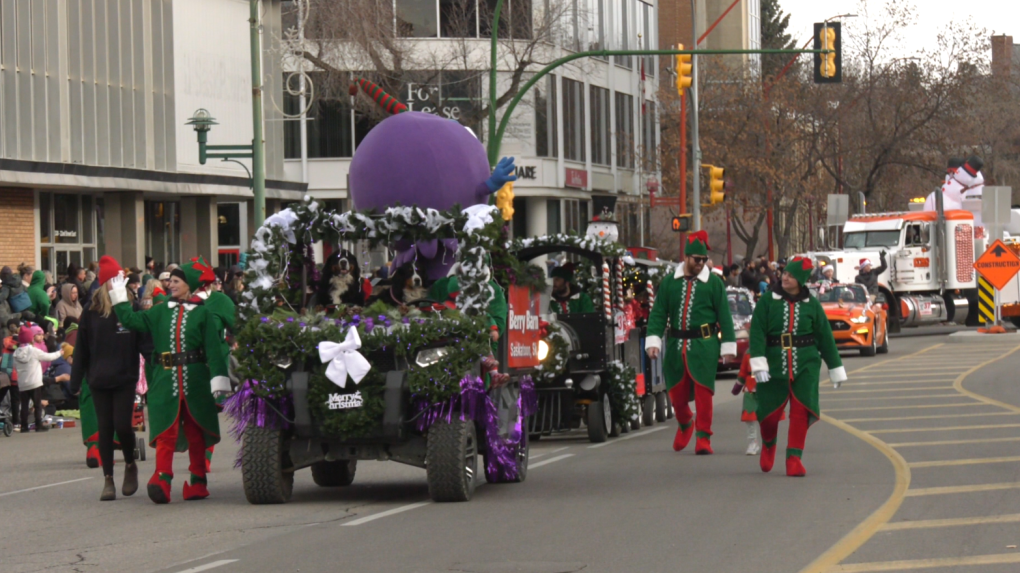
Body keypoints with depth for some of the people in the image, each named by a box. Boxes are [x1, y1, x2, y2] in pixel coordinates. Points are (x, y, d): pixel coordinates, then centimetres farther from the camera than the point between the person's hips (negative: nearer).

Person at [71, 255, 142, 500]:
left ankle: (130, 465, 19)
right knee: (105, 429, 4)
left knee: (122, 425, -8)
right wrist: (76, 381, 5)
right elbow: (81, 349, 7)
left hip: (125, 379, -2)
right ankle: (108, 480, 11)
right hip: (99, 380, 2)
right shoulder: (91, 313, 4)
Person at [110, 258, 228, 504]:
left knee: (196, 435, 8)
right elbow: (132, 321, 10)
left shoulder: (203, 314, 2)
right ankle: (162, 480, -17)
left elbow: (213, 350, -3)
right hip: (166, 380, 2)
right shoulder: (161, 311, 11)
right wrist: (119, 296, 8)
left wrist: (219, 382, -10)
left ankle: (198, 483, 16)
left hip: (195, 380, -2)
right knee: (165, 433, -9)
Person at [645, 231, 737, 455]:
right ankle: (685, 424, 37)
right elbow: (658, 313, 5)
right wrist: (653, 340, -6)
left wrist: (728, 347, -1)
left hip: (704, 346, -2)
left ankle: (703, 437, 2)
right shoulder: (669, 282, 6)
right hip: (675, 344, 3)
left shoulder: (713, 283, 2)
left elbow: (724, 316, 2)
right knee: (676, 393, 9)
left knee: (703, 392, -6)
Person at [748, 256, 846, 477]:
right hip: (775, 365, -1)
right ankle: (769, 445, 34)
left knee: (801, 412, -9)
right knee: (769, 413, 3)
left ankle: (794, 459, -1)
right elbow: (757, 332, -7)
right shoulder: (767, 301, -1)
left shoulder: (812, 305, 4)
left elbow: (826, 338, 10)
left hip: (805, 366, 1)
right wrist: (758, 364, -18)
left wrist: (836, 369, 13)